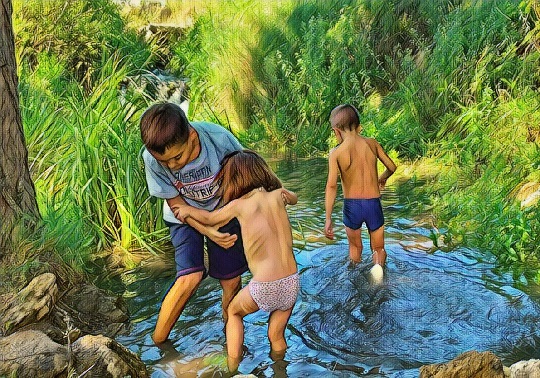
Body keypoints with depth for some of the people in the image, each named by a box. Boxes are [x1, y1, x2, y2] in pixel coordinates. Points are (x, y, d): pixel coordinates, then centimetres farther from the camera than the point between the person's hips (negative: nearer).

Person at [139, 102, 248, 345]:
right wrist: (208, 232, -25)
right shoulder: (151, 158, -29)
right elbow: (176, 203, -16)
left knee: (231, 280, 3)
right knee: (190, 277, -19)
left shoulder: (219, 139, -33)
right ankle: (157, 342, -1)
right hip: (185, 216, -1)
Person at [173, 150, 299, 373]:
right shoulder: (278, 195, 5)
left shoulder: (238, 205, -2)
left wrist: (187, 210, 33)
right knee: (277, 338, 23)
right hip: (291, 284, 3)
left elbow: (209, 219, 18)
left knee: (233, 312, 27)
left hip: (263, 288, -3)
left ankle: (232, 366, 22)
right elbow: (294, 199, 32)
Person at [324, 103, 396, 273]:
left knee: (355, 247, 25)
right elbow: (392, 167, 10)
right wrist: (382, 178, 32)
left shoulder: (336, 153, -10)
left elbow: (331, 186, -18)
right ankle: (378, 264, -9)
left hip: (351, 205, -1)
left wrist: (328, 219, -15)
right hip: (373, 204, 1)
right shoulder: (372, 143, -2)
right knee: (378, 248, 18)